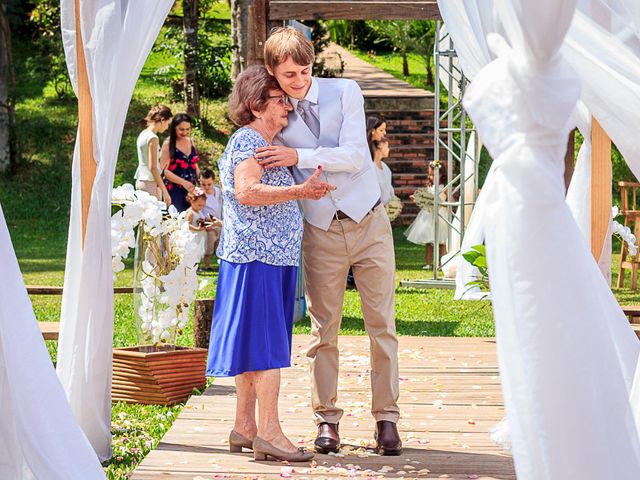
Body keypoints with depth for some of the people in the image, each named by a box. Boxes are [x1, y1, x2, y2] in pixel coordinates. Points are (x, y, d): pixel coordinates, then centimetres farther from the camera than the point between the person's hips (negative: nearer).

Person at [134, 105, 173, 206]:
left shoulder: (143, 134, 13)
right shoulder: (153, 138, -13)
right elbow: (153, 168, -17)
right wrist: (165, 191, -17)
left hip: (140, 181, 9)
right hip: (151, 182, -9)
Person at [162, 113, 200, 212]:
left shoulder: (191, 142, 13)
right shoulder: (168, 144, -5)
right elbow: (164, 170, -11)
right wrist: (183, 182, -19)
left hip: (190, 189, 6)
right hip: (174, 190, -5)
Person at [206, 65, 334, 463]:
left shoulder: (267, 143, 22)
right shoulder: (248, 140, -10)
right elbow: (247, 191, -25)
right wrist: (299, 191, -27)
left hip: (271, 257, 10)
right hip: (257, 256, -10)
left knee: (256, 344, 10)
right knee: (267, 343, -12)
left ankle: (245, 428, 14)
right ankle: (269, 431, -12)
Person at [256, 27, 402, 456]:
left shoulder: (345, 92, -6)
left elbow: (353, 155, -18)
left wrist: (297, 157, -25)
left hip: (369, 222, -1)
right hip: (320, 231, 1)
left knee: (382, 325, 1)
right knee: (324, 330, 3)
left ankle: (387, 419, 8)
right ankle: (327, 420, 12)